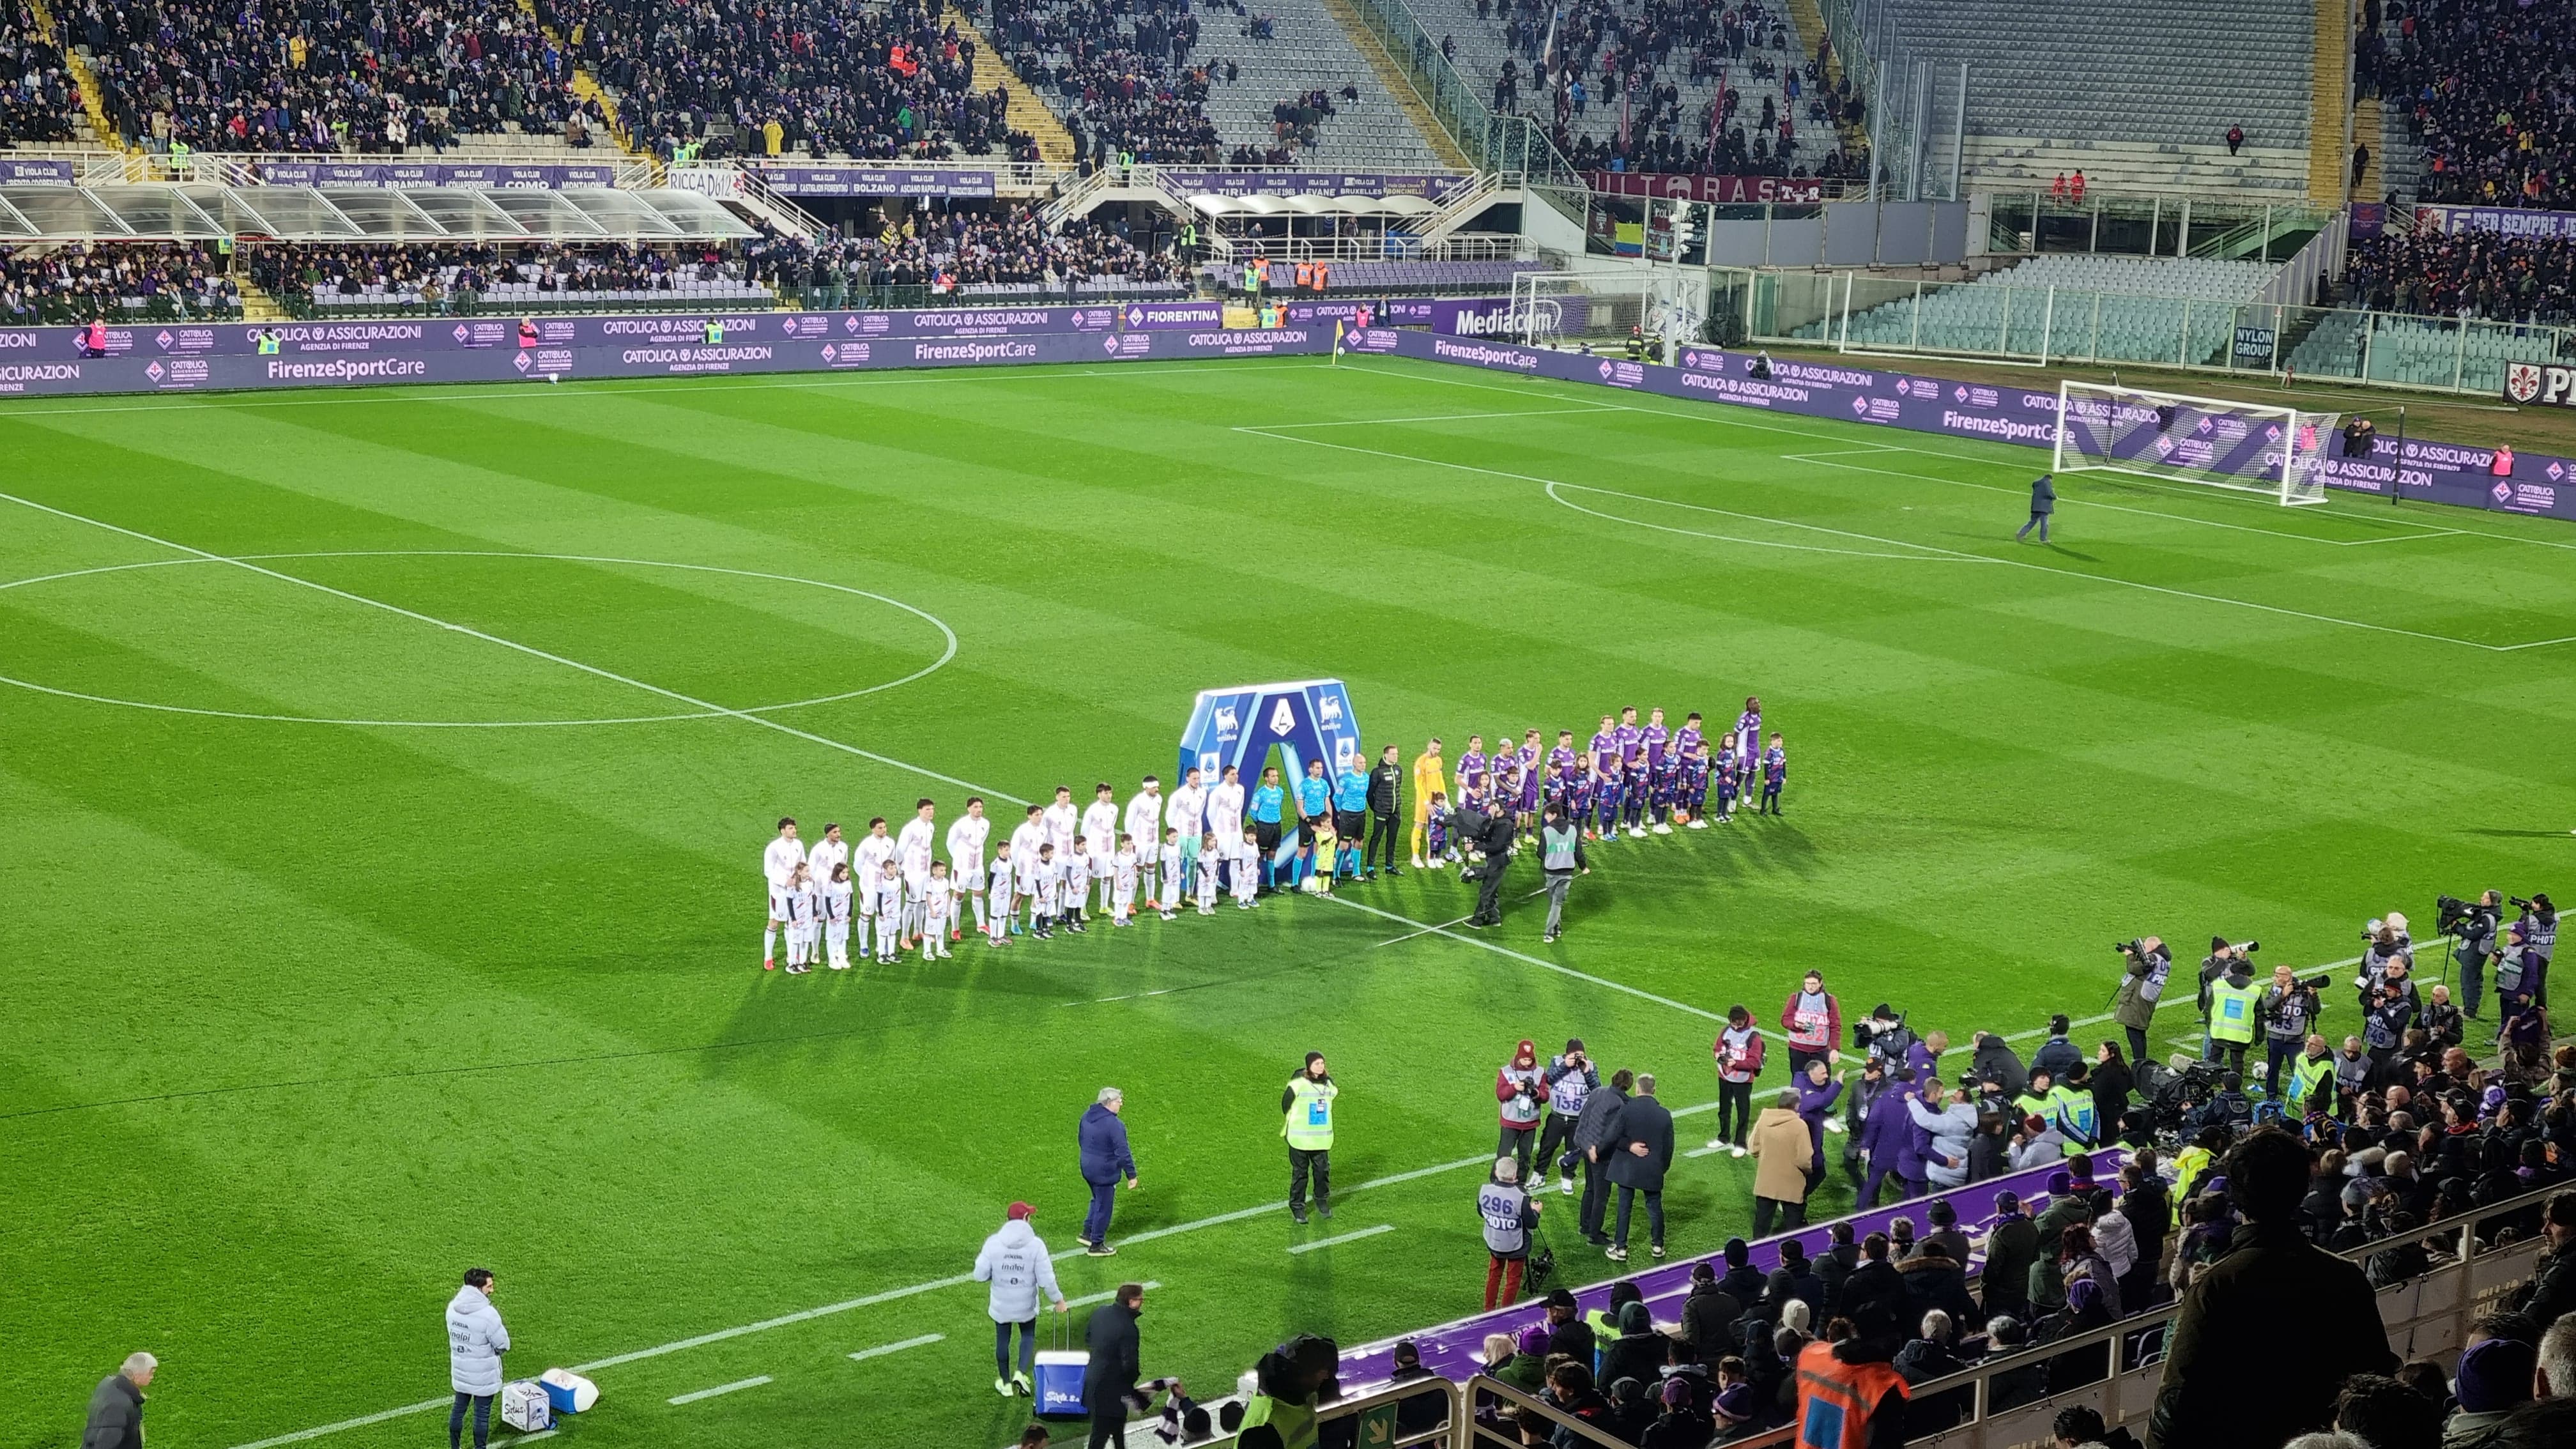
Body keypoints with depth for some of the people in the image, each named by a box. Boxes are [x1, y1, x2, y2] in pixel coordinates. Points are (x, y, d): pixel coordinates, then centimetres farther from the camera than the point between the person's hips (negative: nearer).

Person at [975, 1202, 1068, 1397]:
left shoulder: (993, 1242, -15)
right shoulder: (1036, 1244, -17)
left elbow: (980, 1275, -11)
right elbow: (1046, 1280, -15)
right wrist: (1058, 1299, 1)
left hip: (1000, 1304, 0)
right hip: (1026, 1304, 0)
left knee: (1002, 1340, 20)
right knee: (1028, 1336, 24)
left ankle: (1006, 1384, 32)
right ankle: (1021, 1373, 3)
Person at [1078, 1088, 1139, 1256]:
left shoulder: (1087, 1116, 1)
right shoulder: (1114, 1125, -25)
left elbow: (1081, 1139, 15)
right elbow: (1123, 1153, -22)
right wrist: (1132, 1175, -13)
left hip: (1087, 1168, 8)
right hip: (1105, 1172, -8)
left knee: (1098, 1200, 28)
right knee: (1104, 1208, 8)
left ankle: (1087, 1233, 34)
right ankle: (1096, 1245, 18)